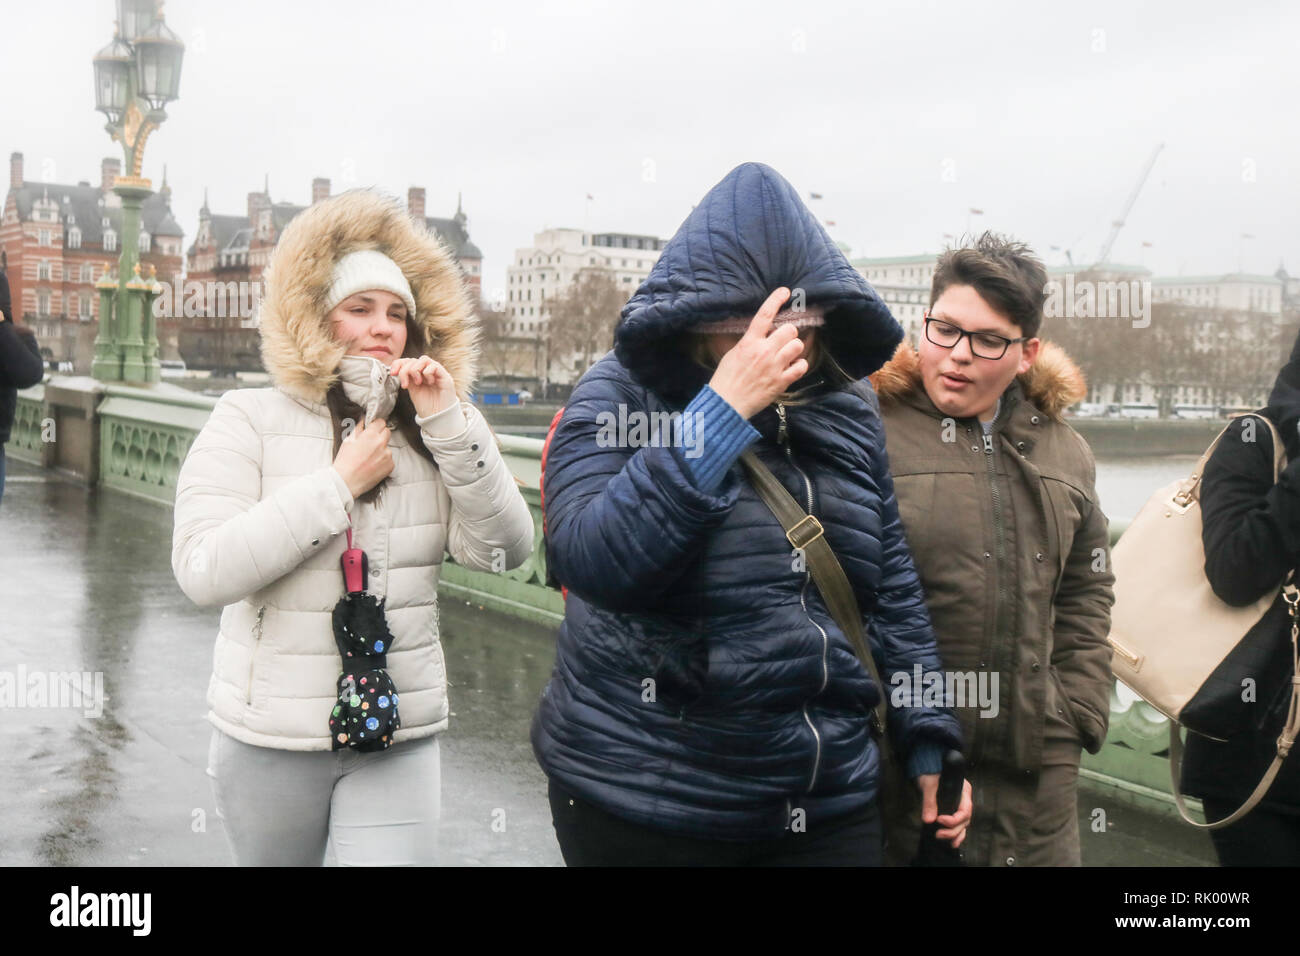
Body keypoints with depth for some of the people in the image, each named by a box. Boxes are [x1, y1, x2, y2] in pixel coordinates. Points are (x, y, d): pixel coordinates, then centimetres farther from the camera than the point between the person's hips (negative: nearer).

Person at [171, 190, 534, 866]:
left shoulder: (427, 435, 4)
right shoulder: (250, 419, -3)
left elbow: (505, 550, -8)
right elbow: (203, 571, -15)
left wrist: (450, 423, -16)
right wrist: (338, 484, -16)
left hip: (400, 737, 1)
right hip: (271, 736, -1)